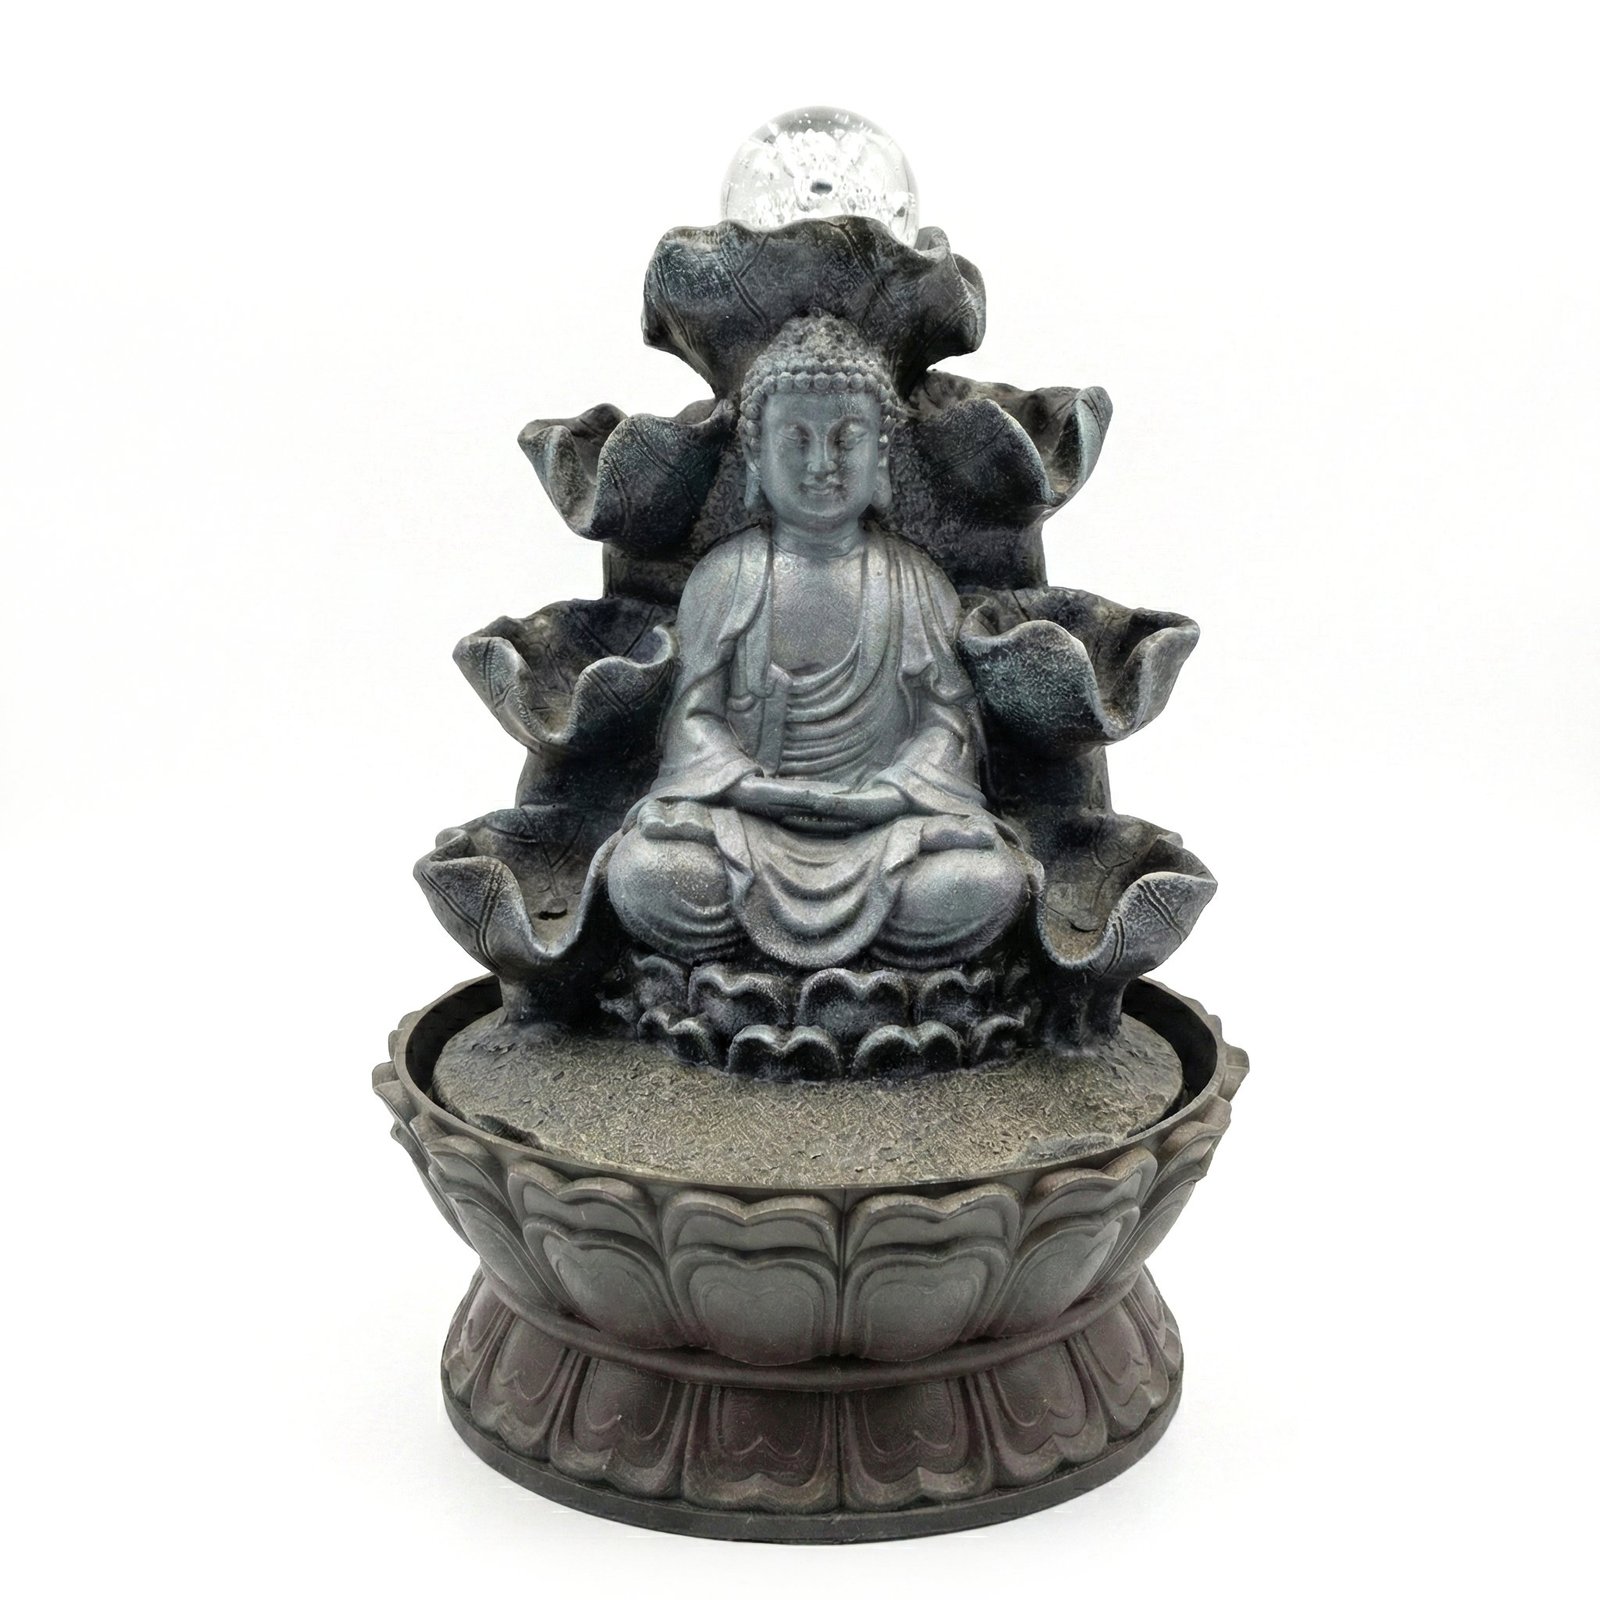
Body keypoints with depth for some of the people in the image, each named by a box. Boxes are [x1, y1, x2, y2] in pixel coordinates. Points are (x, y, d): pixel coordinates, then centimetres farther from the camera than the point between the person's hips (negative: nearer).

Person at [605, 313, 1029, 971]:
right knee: (644, 875, -31)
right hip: (742, 806, -1)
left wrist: (887, 790, -16)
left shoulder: (913, 581, 9)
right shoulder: (723, 576, 7)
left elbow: (947, 716, 3)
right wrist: (754, 786, -16)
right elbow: (695, 714, 2)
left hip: (883, 810, 1)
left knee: (985, 884, -29)